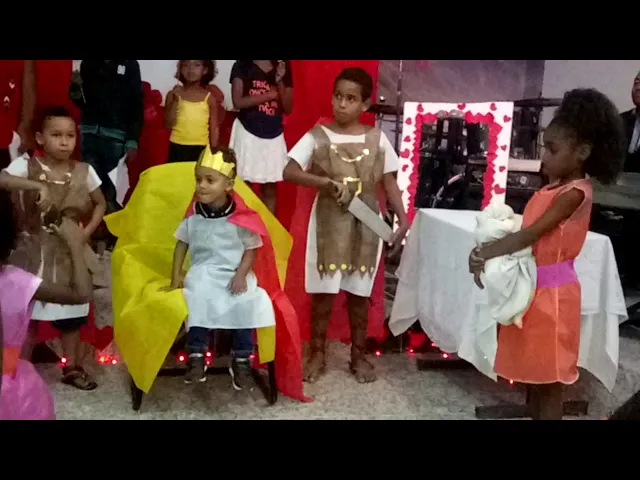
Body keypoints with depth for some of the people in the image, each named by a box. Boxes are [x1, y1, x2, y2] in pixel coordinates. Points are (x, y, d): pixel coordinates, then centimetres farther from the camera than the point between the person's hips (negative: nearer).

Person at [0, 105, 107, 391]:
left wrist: (86, 232, -5)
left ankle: (72, 368, 30)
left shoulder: (83, 171, -4)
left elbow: (100, 203, 8)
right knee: (27, 312, 5)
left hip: (69, 253, 3)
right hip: (33, 252, -2)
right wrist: (35, 185, -41)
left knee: (71, 313, 14)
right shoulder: (26, 165, -12)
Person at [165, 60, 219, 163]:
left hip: (201, 149, 0)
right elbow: (168, 125, -4)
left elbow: (214, 128, 3)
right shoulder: (174, 94, 1)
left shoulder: (209, 98, 1)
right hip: (177, 148, 0)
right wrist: (175, 101, -13)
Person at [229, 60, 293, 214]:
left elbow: (288, 109, 2)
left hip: (274, 135, 3)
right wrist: (271, 94, -13)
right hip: (247, 132, -3)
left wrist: (280, 82, -11)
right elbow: (238, 102, -12)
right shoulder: (242, 66, -1)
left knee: (270, 189, 9)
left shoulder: (283, 69, 7)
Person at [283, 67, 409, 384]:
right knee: (323, 291, 7)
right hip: (328, 223, -1)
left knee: (359, 292, 12)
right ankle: (317, 354, 23)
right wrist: (328, 183, -26)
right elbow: (289, 172, -13)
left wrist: (402, 218, -8)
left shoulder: (377, 139, 0)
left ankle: (358, 355, 26)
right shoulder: (317, 136, -6)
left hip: (365, 226, 1)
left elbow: (389, 183, 2)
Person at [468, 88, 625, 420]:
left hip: (551, 291, -9)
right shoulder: (552, 188, 9)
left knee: (549, 380, 3)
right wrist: (489, 249, -8)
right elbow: (529, 235, 6)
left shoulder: (575, 193, -17)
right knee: (534, 374, 19)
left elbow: (532, 234, -22)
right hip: (533, 286, 9)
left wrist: (485, 254, -21)